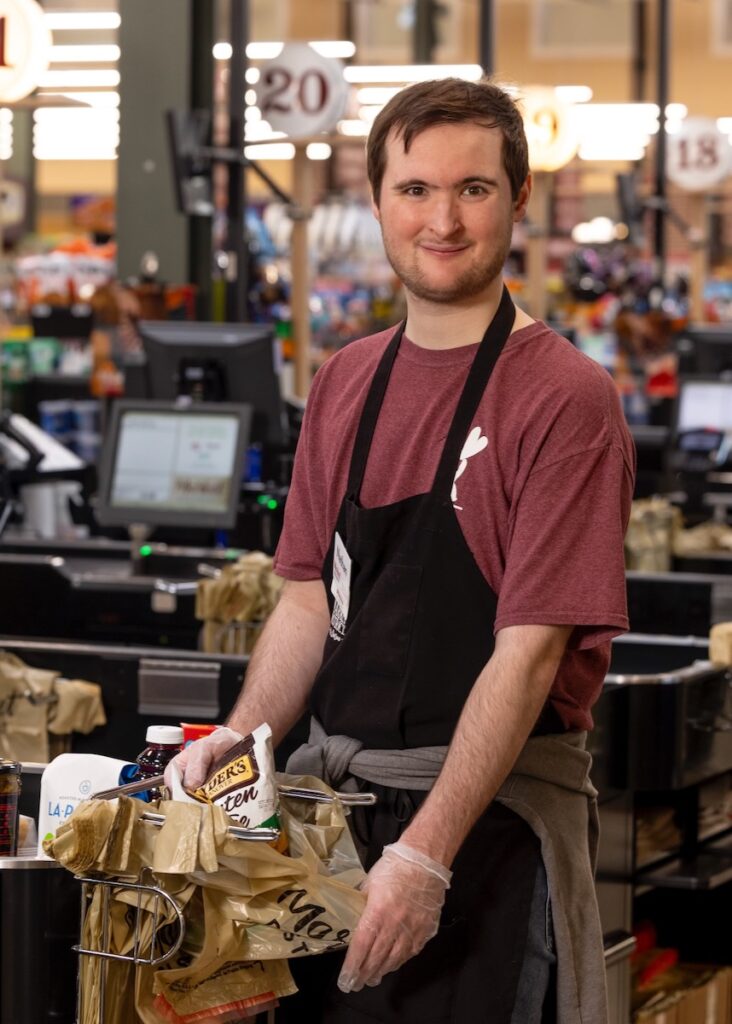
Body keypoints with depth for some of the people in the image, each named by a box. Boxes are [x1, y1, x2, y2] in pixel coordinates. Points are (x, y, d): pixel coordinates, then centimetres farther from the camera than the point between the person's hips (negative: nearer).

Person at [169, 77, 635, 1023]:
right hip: (336, 799, 6)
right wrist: (239, 741, -4)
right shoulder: (346, 383, 10)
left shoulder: (565, 398, -11)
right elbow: (310, 600, 13)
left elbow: (528, 652, -17)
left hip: (494, 817, -6)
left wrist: (427, 852, -22)